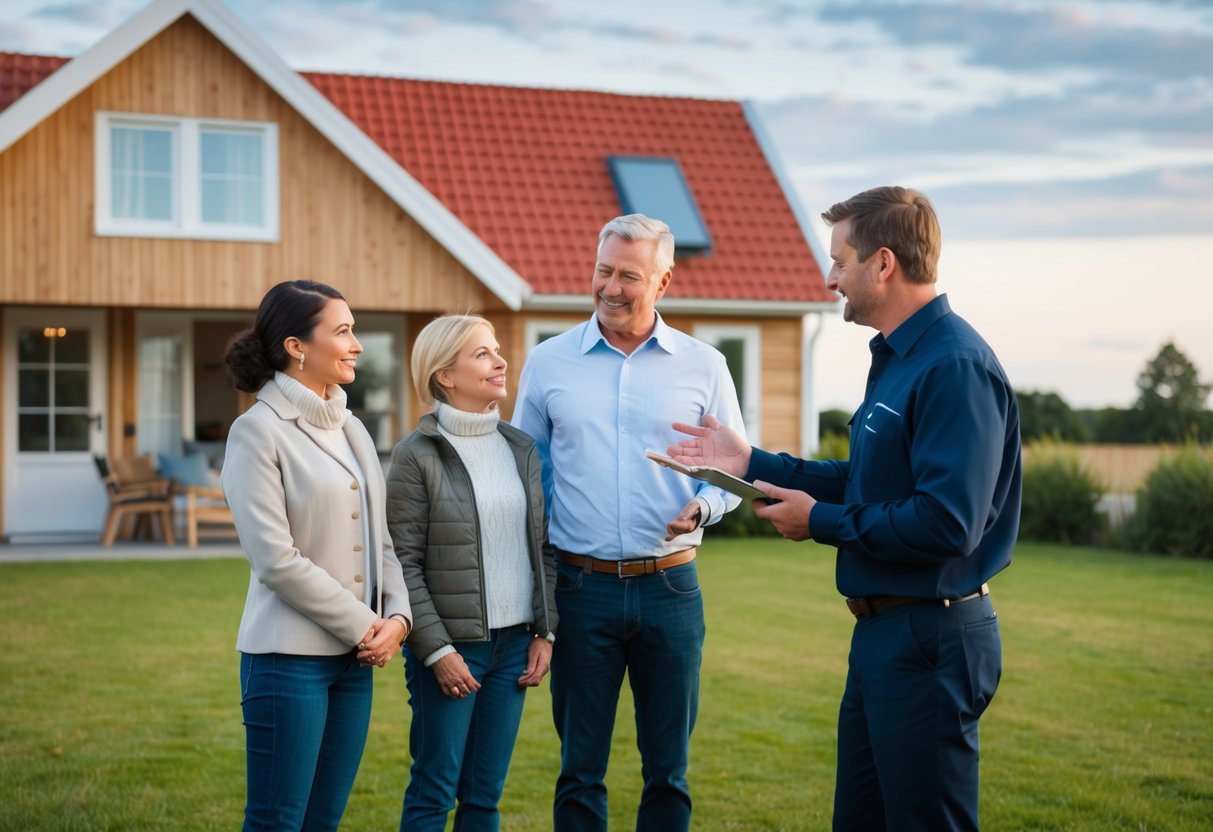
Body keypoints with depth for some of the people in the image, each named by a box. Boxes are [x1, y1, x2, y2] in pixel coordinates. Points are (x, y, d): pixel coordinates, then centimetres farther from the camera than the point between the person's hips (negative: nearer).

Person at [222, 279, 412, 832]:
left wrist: (397, 616, -4)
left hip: (355, 658, 7)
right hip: (289, 656, -7)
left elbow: (380, 540, 13)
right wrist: (362, 624, -11)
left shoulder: (351, 430, 12)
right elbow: (275, 558, -15)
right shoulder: (258, 430, -9)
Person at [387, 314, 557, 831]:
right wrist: (436, 649, -13)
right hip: (451, 646, -5)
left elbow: (542, 548, 13)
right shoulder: (416, 456, -7)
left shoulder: (521, 448, 9)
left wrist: (546, 631, 7)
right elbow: (403, 563, -10)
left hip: (514, 643, 5)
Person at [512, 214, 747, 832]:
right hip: (581, 588, 0)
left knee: (668, 769, 8)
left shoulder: (703, 366, 4)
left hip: (670, 588, 0)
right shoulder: (548, 363, 4)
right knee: (580, 768, 8)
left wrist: (704, 505, -13)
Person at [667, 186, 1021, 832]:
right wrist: (751, 463, 16)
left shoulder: (956, 366, -21)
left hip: (932, 641, -11)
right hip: (884, 631, 11)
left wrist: (822, 523, -17)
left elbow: (946, 523, -28)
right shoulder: (898, 358, 13)